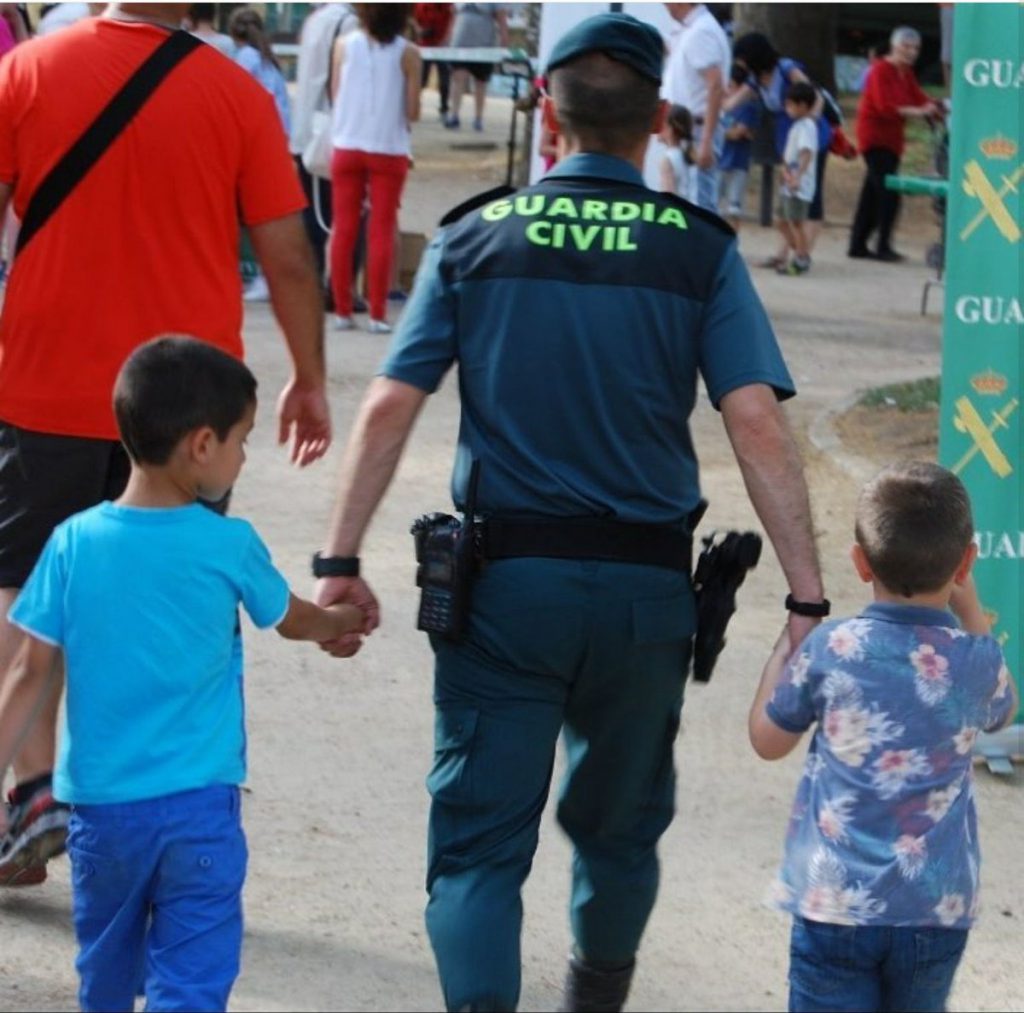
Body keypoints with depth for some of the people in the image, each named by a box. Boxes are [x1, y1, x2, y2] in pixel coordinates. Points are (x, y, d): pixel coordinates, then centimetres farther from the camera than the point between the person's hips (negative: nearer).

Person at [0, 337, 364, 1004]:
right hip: (199, 802, -3)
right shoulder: (230, 546, -7)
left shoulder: (74, 543, -3)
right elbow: (293, 621, 13)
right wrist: (343, 622, 34)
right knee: (191, 981, -4)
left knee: (107, 979, 20)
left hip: (98, 802, 3)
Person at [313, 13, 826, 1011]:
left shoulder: (474, 238, 2)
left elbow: (388, 407, -4)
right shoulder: (701, 251, 0)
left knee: (479, 835, 0)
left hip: (505, 579, -1)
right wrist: (807, 599, -8)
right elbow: (756, 424, -9)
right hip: (645, 583, 1)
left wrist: (339, 563, 0)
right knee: (619, 822, 21)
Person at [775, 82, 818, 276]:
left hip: (799, 186, -10)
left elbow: (807, 154, -27)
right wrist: (786, 170, -2)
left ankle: (801, 259, 0)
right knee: (784, 221, 15)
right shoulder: (796, 126, 17)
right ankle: (799, 255, 25)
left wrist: (797, 176, -36)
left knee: (797, 221, -7)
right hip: (788, 183, 10)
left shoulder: (806, 127, -13)